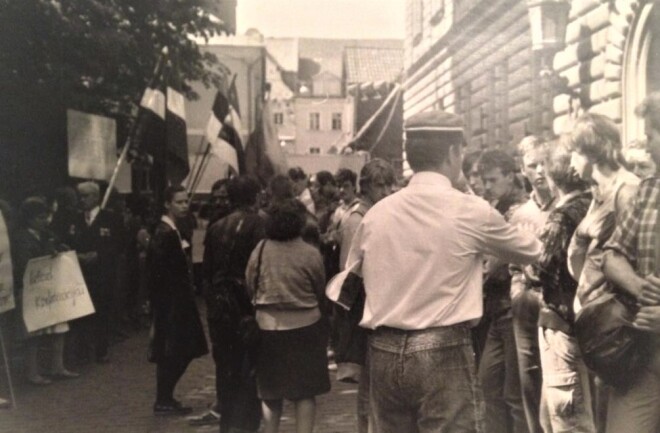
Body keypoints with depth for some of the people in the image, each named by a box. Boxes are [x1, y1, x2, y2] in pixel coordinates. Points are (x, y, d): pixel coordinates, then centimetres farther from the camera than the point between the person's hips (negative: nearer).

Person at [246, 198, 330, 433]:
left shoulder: (260, 250, -8)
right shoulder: (310, 254, -12)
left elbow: (250, 287, 2)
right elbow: (320, 290, 0)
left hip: (267, 326, 2)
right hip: (304, 326, -2)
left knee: (271, 392, 16)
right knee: (305, 392, 7)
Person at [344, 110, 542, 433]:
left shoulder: (375, 213, 4)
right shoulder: (471, 210, -6)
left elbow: (355, 270, 22)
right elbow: (530, 251, 11)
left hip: (383, 352, 5)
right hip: (442, 353, -5)